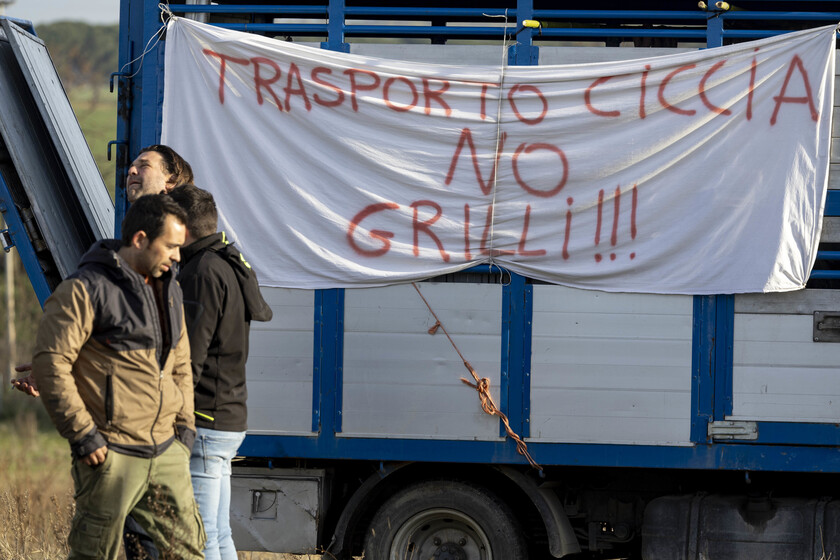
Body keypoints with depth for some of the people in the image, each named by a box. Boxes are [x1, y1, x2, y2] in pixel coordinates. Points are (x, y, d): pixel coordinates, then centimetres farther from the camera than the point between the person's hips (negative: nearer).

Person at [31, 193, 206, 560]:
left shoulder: (169, 290, 16)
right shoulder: (85, 290, -10)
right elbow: (50, 364, -14)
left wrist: (185, 426, 17)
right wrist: (82, 434, -16)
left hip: (166, 451, 7)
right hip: (111, 454, -7)